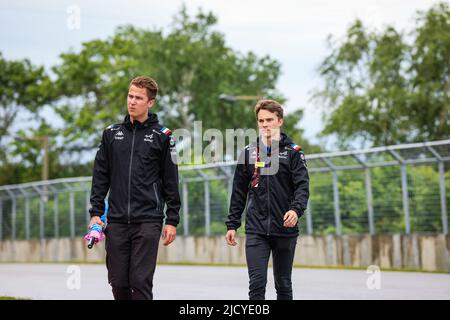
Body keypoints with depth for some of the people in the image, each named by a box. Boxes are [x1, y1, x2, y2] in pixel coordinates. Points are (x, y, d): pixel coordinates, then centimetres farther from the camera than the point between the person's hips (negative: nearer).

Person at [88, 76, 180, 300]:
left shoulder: (162, 136, 3)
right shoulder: (112, 133, 11)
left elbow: (171, 181, 3)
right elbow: (100, 176, 12)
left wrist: (172, 220, -1)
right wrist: (96, 212, 5)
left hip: (148, 222, -3)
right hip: (117, 221, 3)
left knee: (141, 282, -7)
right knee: (118, 282, 5)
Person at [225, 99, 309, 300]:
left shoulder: (293, 152, 1)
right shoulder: (249, 153, 8)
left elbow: (302, 186, -9)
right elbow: (239, 192, 11)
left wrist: (296, 209, -28)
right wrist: (232, 224, 7)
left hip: (285, 230, -1)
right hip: (256, 230, 1)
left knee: (283, 284, 10)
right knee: (257, 283, -8)